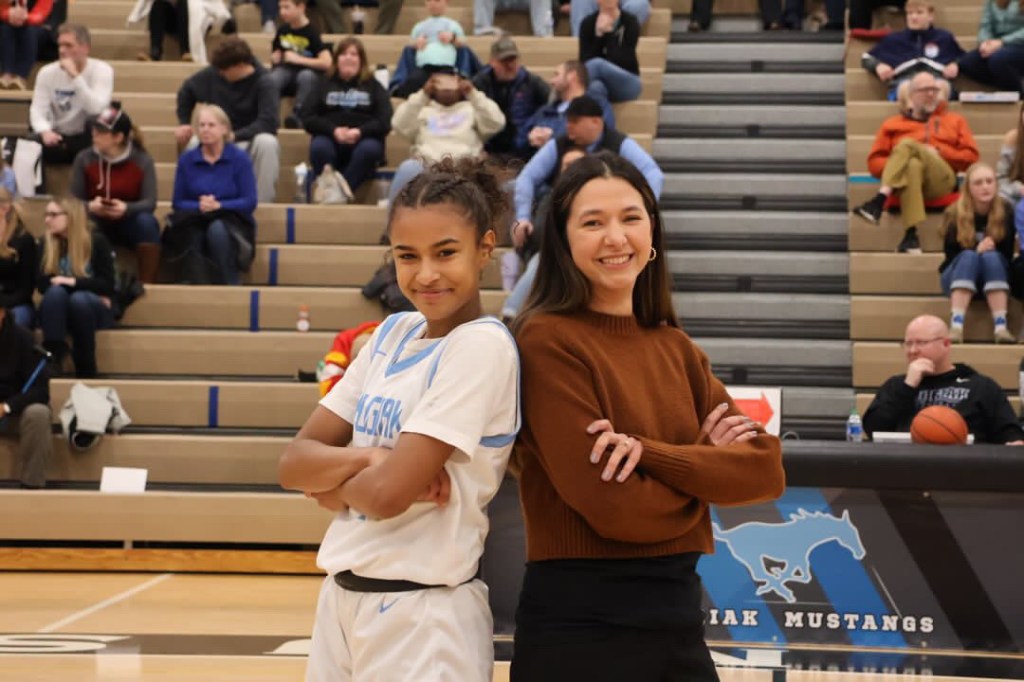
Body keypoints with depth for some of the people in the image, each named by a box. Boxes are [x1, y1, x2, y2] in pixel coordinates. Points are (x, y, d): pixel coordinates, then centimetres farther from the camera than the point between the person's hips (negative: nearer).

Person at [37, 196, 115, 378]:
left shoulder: (97, 241, -5)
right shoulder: (46, 243, 5)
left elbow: (107, 285, -12)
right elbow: (41, 284, -1)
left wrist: (73, 282, -20)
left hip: (94, 310, -2)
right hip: (57, 312, 2)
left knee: (79, 298, -36)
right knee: (56, 291, -31)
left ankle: (86, 371, -32)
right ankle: (51, 362, -46)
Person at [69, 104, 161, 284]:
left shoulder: (142, 161, -7)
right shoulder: (84, 159, -6)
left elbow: (150, 202, -15)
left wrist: (126, 208, -35)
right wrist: (90, 206, -29)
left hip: (129, 222, 0)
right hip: (97, 222, 0)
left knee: (147, 222, -34)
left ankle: (147, 284, -28)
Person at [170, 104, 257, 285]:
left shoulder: (239, 158, -1)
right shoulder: (186, 160, 6)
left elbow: (250, 202, -6)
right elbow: (178, 203, 3)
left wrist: (218, 206, -20)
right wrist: (199, 206, -18)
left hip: (232, 224, -1)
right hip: (195, 224, 1)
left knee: (217, 229, -37)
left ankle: (231, 285, -26)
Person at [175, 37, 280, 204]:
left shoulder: (264, 83, -16)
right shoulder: (212, 74, -4)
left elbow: (268, 123, -28)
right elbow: (186, 91, 15)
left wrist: (233, 136, -35)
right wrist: (184, 123, 4)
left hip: (250, 143, -3)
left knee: (267, 142, -38)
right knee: (195, 143, -29)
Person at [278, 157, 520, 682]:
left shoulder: (482, 345, -15)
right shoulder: (392, 334, 6)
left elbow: (389, 492, -22)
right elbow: (294, 463, 2)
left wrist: (330, 478, -2)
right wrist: (367, 459, -16)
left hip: (421, 618, -7)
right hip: (340, 600, 7)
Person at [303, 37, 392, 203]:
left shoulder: (373, 86, 18)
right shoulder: (325, 85, 20)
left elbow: (385, 122, 4)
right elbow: (309, 119, 6)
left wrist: (359, 132, -15)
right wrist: (334, 130, -13)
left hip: (363, 140, 0)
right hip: (330, 139, 1)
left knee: (369, 149, -36)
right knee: (319, 147, -35)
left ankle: (340, 192, -41)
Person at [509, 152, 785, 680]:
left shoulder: (675, 347, 10)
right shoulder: (548, 340, -11)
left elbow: (765, 471, -2)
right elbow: (614, 506, -18)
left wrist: (650, 452, -16)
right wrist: (707, 466, -2)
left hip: (678, 614, 6)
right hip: (578, 623, -6)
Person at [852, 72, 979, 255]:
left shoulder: (954, 121, 27)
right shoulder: (892, 124, 24)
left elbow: (971, 156, 15)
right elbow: (874, 162, 16)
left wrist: (938, 152, 0)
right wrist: (896, 165, -5)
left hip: (941, 180, 0)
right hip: (908, 176, 0)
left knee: (908, 145, -29)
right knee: (913, 165, -39)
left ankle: (879, 201, -43)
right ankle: (911, 235, -51)